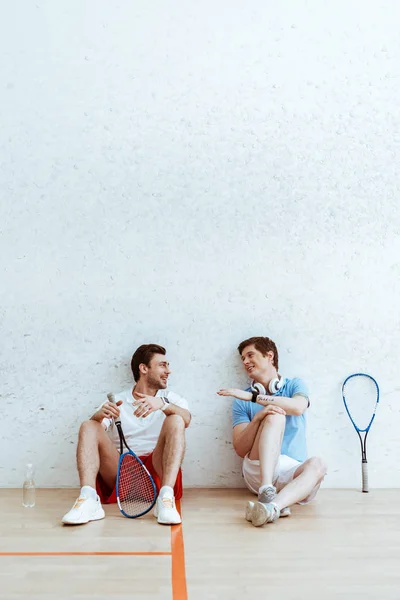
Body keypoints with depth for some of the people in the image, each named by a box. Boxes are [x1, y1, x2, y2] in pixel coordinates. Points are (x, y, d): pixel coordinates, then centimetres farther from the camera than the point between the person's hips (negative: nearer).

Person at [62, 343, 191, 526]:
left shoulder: (171, 398, 14)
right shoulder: (116, 401, 16)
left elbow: (186, 419, -10)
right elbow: (93, 429, -1)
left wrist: (163, 404, -29)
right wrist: (100, 414, -24)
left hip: (156, 471, -1)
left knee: (175, 421, -22)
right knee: (88, 426, -17)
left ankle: (166, 498, -37)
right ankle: (89, 500, -36)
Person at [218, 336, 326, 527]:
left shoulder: (295, 385, 13)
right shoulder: (242, 401, 12)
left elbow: (298, 407, -13)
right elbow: (240, 450, 1)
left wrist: (252, 396, -15)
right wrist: (257, 418, -16)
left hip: (292, 473, 1)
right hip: (258, 470, 0)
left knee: (316, 465, -33)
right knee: (275, 416, -25)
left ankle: (273, 505, -56)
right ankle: (266, 491, -43)